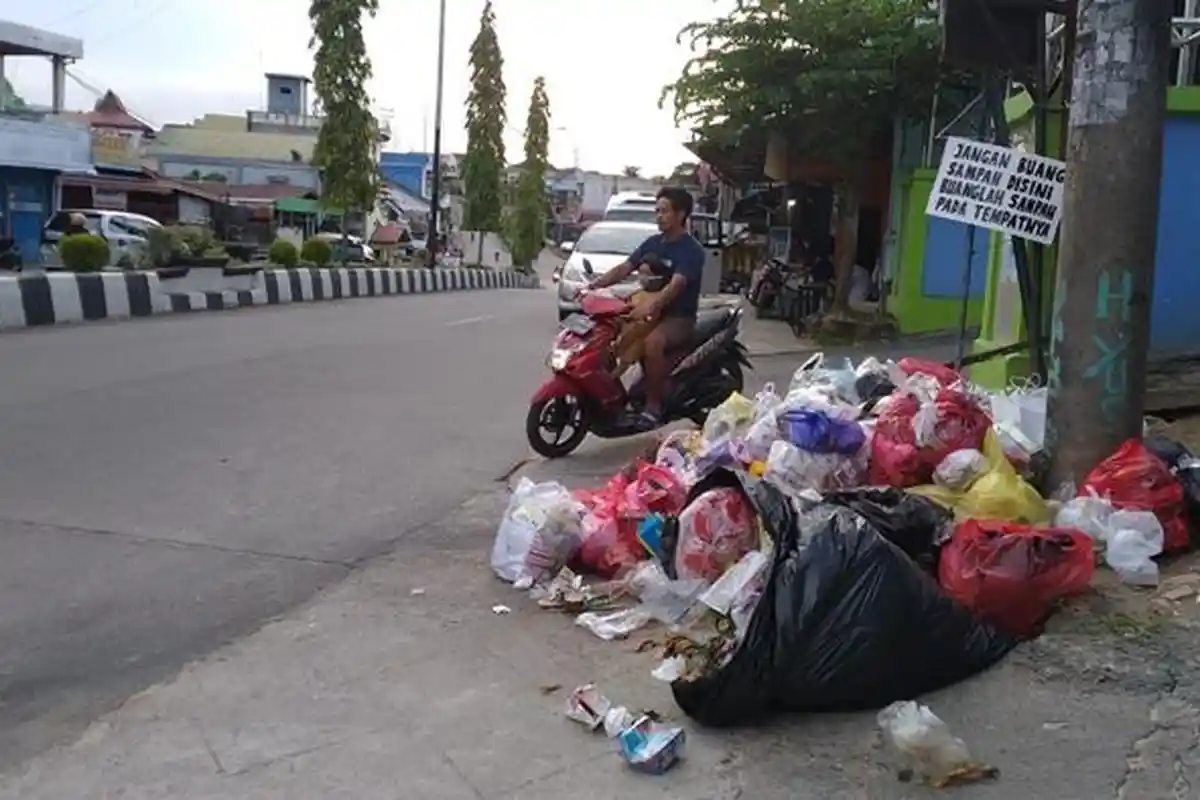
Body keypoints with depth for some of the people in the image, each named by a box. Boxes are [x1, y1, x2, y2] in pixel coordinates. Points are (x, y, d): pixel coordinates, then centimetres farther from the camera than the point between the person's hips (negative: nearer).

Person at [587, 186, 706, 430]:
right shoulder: (653, 243, 10)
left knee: (652, 343, -37)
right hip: (652, 311, 8)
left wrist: (651, 307, -48)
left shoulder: (692, 249, -14)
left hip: (679, 317, -8)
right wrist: (593, 286, -13)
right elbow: (624, 268, 4)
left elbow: (676, 285, -30)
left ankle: (654, 404, -23)